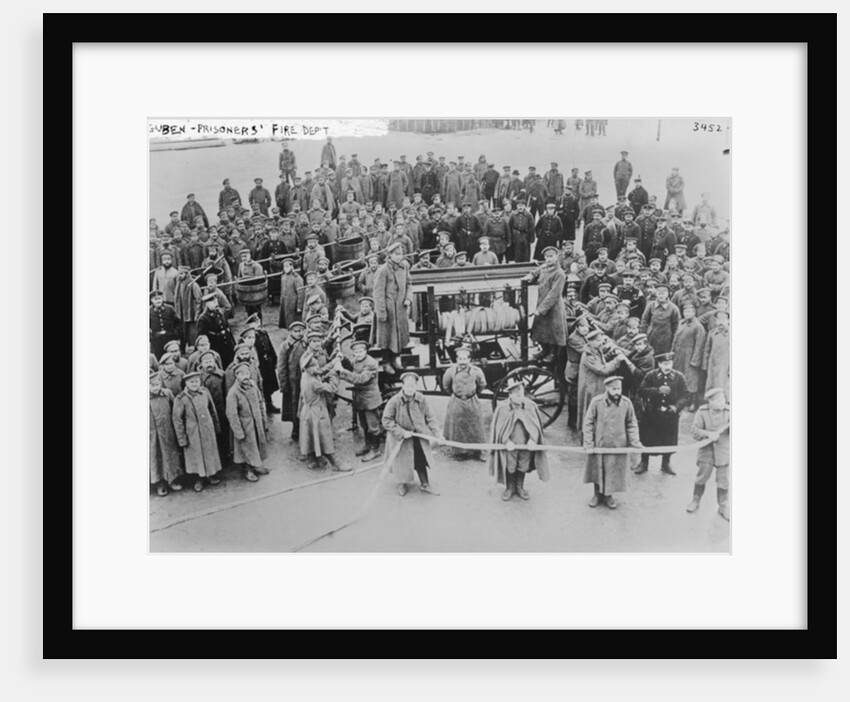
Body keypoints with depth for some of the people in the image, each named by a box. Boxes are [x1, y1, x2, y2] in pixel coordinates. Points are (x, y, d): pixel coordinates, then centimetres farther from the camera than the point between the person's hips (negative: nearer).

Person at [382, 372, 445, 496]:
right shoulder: (395, 401, -22)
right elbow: (386, 420, -15)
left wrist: (438, 434, -14)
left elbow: (430, 418, -5)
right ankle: (401, 483, 36)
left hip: (418, 436, 3)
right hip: (400, 439, -3)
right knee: (402, 462, 9)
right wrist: (401, 432, -20)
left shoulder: (421, 400, -12)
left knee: (420, 459, 11)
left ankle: (425, 484, 29)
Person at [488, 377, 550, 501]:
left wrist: (533, 439, -17)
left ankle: (520, 487, 37)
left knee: (523, 467, 16)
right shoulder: (502, 408, -13)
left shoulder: (531, 406, -8)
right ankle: (510, 488, 33)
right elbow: (498, 427, -8)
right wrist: (506, 441, -18)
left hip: (526, 444, 2)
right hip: (509, 445, -2)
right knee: (510, 468, 10)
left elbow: (536, 425, -4)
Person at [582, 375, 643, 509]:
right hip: (598, 445, -1)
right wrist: (588, 444, -10)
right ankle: (597, 494, 35)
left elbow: (631, 425, 2)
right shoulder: (597, 402, -13)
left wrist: (635, 442, -5)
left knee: (614, 472, 11)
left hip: (619, 447, 1)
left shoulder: (627, 403, -8)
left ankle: (608, 495, 33)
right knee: (597, 471, 14)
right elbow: (588, 423, -7)